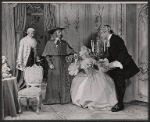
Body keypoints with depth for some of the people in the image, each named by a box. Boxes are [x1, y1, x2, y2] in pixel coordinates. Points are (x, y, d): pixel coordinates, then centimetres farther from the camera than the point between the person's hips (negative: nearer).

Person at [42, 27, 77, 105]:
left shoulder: (64, 43, 12)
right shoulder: (50, 43, 3)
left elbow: (69, 49, 2)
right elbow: (47, 55, 0)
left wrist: (74, 53, -19)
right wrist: (50, 63, -12)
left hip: (63, 63, 3)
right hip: (54, 63, -3)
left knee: (64, 80, -1)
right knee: (53, 81, -2)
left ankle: (63, 98, 5)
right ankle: (52, 99, 4)